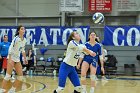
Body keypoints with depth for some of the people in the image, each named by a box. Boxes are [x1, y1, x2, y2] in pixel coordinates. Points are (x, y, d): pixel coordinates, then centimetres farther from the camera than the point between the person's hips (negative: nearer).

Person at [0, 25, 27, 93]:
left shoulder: (24, 40, 6)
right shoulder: (16, 38, -16)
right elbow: (10, 48, -21)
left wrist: (25, 58, 16)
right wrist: (10, 59, -28)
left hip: (17, 58, 8)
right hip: (11, 57, -8)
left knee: (21, 76, 3)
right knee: (8, 75, -14)